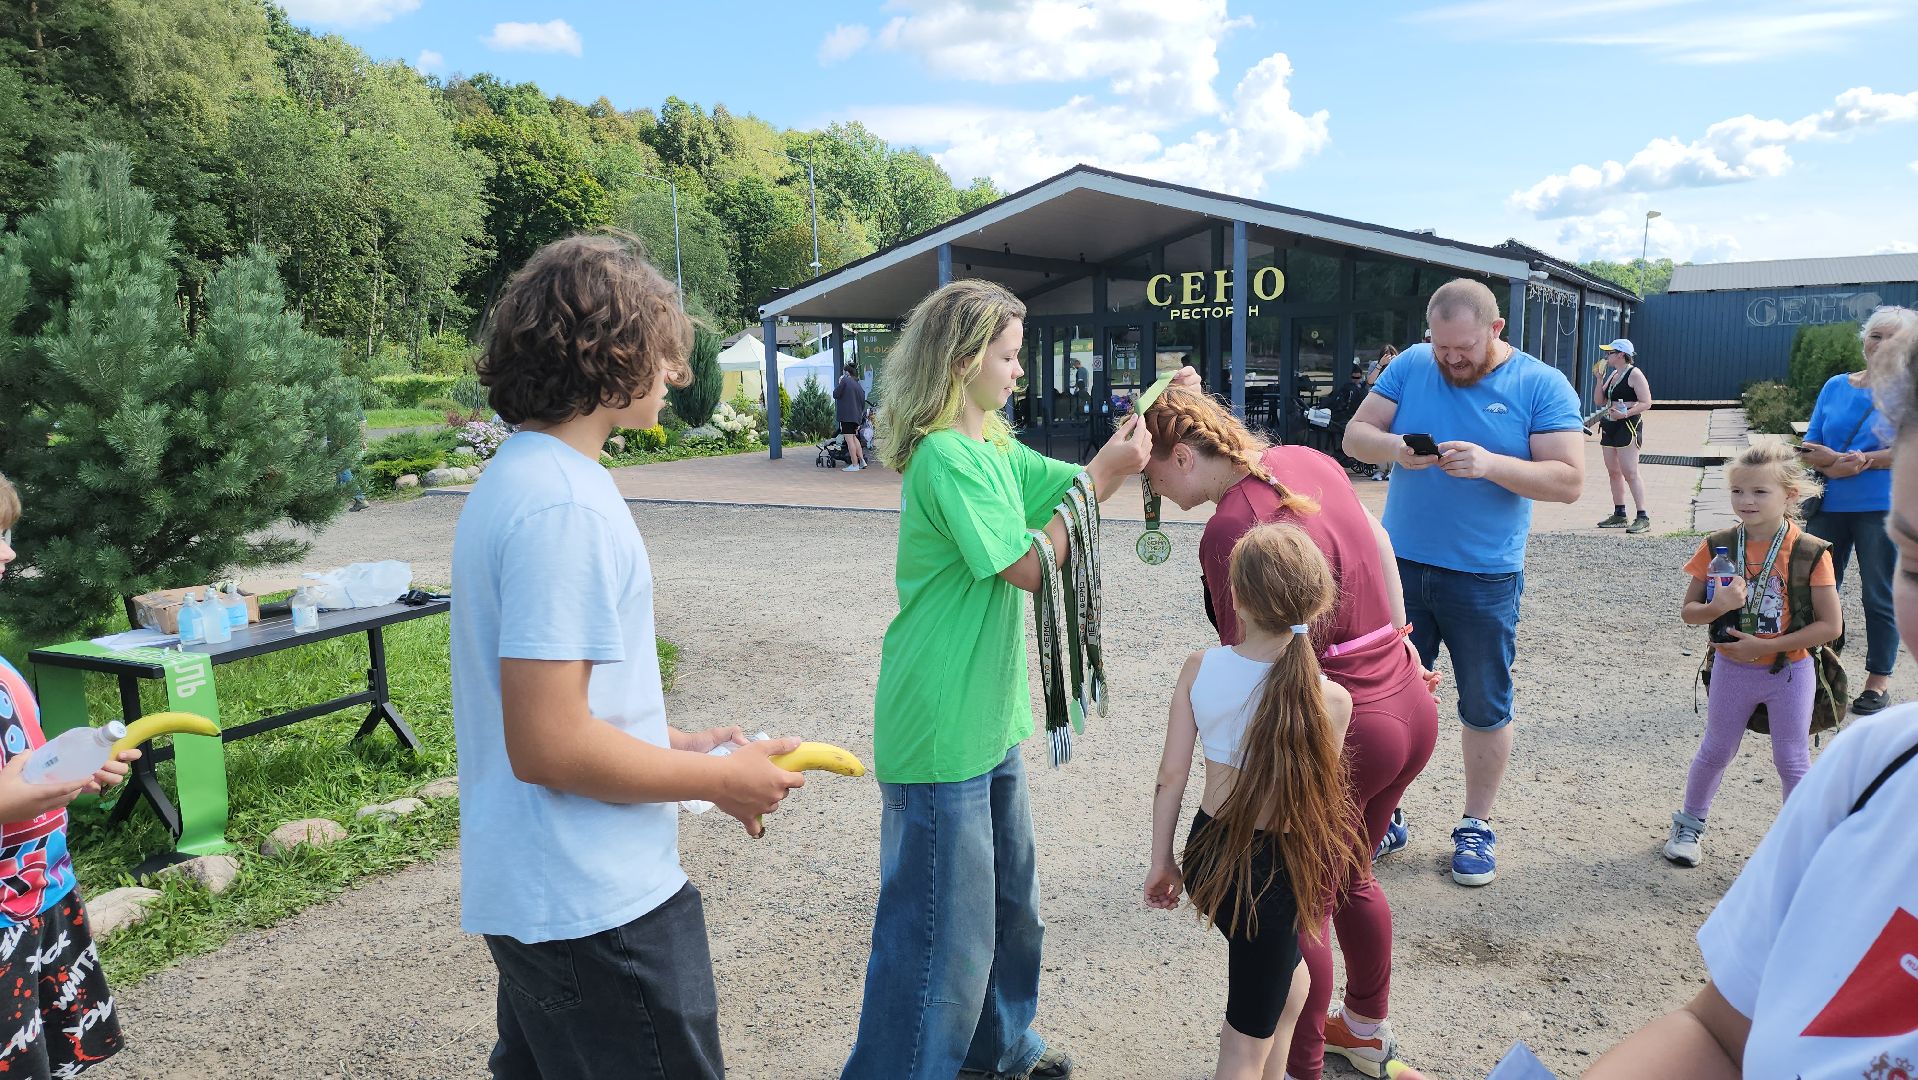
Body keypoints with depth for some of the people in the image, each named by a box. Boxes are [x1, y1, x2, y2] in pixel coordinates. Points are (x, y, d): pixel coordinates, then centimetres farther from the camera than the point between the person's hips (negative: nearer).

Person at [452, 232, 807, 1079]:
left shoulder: (515, 475, 9)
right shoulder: (564, 507, -23)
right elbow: (547, 744, -25)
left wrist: (677, 745, 13)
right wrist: (720, 779, -14)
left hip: (527, 886, 10)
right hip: (595, 908, -10)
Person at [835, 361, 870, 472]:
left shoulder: (845, 381, -7)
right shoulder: (859, 386, 16)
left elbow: (835, 394, -6)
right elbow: (863, 404, 18)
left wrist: (839, 383, 8)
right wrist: (860, 416, 24)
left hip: (846, 415, -8)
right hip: (857, 416, 8)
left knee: (849, 439, -6)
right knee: (854, 437, 22)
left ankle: (854, 465, -8)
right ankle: (862, 461, 19)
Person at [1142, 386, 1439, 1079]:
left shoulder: (1229, 532, -23)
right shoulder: (1306, 460, 2)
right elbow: (1377, 539, 17)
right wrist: (1398, 640, 29)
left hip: (1340, 736, -9)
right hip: (1411, 708, 9)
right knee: (1348, 876, 28)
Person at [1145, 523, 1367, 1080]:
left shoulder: (1198, 669, -10)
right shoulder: (1330, 699, -18)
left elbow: (1171, 776, -4)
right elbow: (1314, 796, -9)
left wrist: (1161, 862, 9)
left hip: (1207, 850, 5)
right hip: (1273, 869, -5)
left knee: (1288, 978, 32)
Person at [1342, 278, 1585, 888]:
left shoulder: (1542, 386, -7)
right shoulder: (1412, 365, 1)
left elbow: (1569, 481, -13)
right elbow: (1355, 435, 1)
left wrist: (1489, 464, -27)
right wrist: (1393, 447, -21)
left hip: (1485, 580, -2)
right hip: (1401, 566, 2)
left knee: (1485, 708, 11)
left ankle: (1476, 827, 28)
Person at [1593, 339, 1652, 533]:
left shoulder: (1634, 373, -9)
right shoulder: (1612, 374, 16)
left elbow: (1646, 403, -14)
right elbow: (1598, 401, 15)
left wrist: (1625, 414, -26)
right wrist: (1600, 379, 5)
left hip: (1628, 426, -9)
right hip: (1609, 427, 9)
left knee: (1630, 473, -13)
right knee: (1613, 472, 10)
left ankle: (1643, 517, -11)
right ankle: (1619, 515, 18)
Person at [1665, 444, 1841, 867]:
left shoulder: (1810, 552, -14)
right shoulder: (1718, 547, -8)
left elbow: (1830, 625, -13)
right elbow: (1688, 611, -2)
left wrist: (1765, 645, -20)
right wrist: (1718, 606, -24)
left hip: (1790, 672, -2)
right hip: (1732, 669, 2)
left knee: (1792, 762, 8)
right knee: (1715, 752, 16)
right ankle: (1689, 824, 34)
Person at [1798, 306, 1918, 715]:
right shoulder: (1836, 386, 8)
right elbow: (1810, 448, 6)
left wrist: (1862, 460, -20)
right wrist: (1839, 462, -13)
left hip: (1883, 509, -4)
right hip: (1830, 507, 4)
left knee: (1880, 596, 5)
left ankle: (1879, 680, 17)